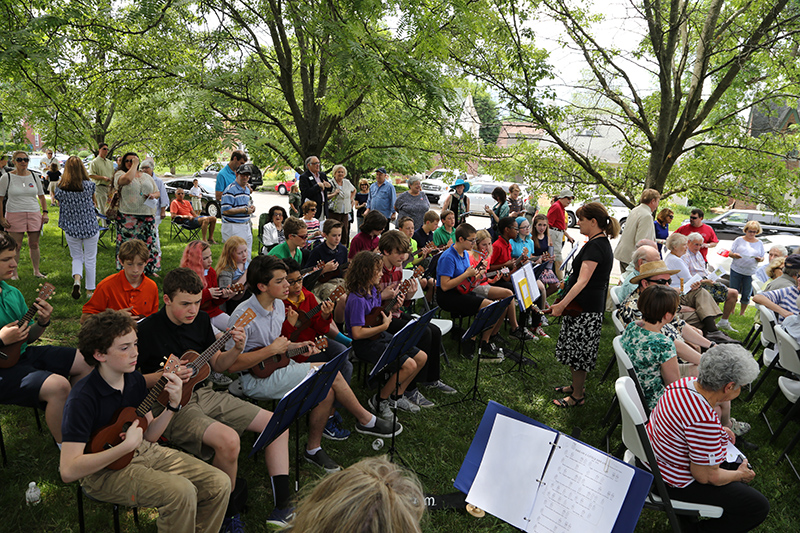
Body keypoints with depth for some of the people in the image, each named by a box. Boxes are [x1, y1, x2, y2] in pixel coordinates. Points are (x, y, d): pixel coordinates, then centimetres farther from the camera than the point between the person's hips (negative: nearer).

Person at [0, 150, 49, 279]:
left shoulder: (34, 176, 10)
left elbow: (41, 196, 17)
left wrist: (45, 213, 6)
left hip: (34, 214, 3)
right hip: (14, 215, -3)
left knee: (34, 244, 7)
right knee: (16, 246, -1)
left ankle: (36, 271, 18)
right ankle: (13, 273, 10)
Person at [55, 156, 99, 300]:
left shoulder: (60, 188, -7)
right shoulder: (89, 185, -11)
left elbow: (61, 206, 4)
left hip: (71, 229, 1)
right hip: (90, 227, -1)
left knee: (76, 258, 17)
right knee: (90, 259, 11)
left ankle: (77, 279, -11)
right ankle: (90, 290, 20)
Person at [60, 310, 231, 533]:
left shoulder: (135, 380, 0)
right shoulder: (82, 399, -21)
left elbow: (148, 436, 7)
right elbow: (68, 471, -25)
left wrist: (173, 405, -9)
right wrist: (126, 446, -30)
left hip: (142, 452, 7)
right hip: (103, 470, -7)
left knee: (220, 483, -7)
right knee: (181, 492, -30)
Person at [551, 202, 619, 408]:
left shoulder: (595, 246, -21)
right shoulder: (601, 243, 12)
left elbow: (583, 281, -30)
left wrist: (562, 304, -35)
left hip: (585, 309, -10)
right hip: (587, 306, 10)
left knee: (578, 351, 1)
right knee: (578, 350, 21)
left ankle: (578, 396, 15)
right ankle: (577, 385, 36)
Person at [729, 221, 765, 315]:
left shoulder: (759, 243, 11)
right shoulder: (739, 240, 5)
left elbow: (762, 257, 14)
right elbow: (730, 252, 4)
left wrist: (760, 259, -10)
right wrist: (734, 255, -19)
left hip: (750, 273, 1)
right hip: (736, 271, -1)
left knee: (746, 295, 4)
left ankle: (742, 313, 19)